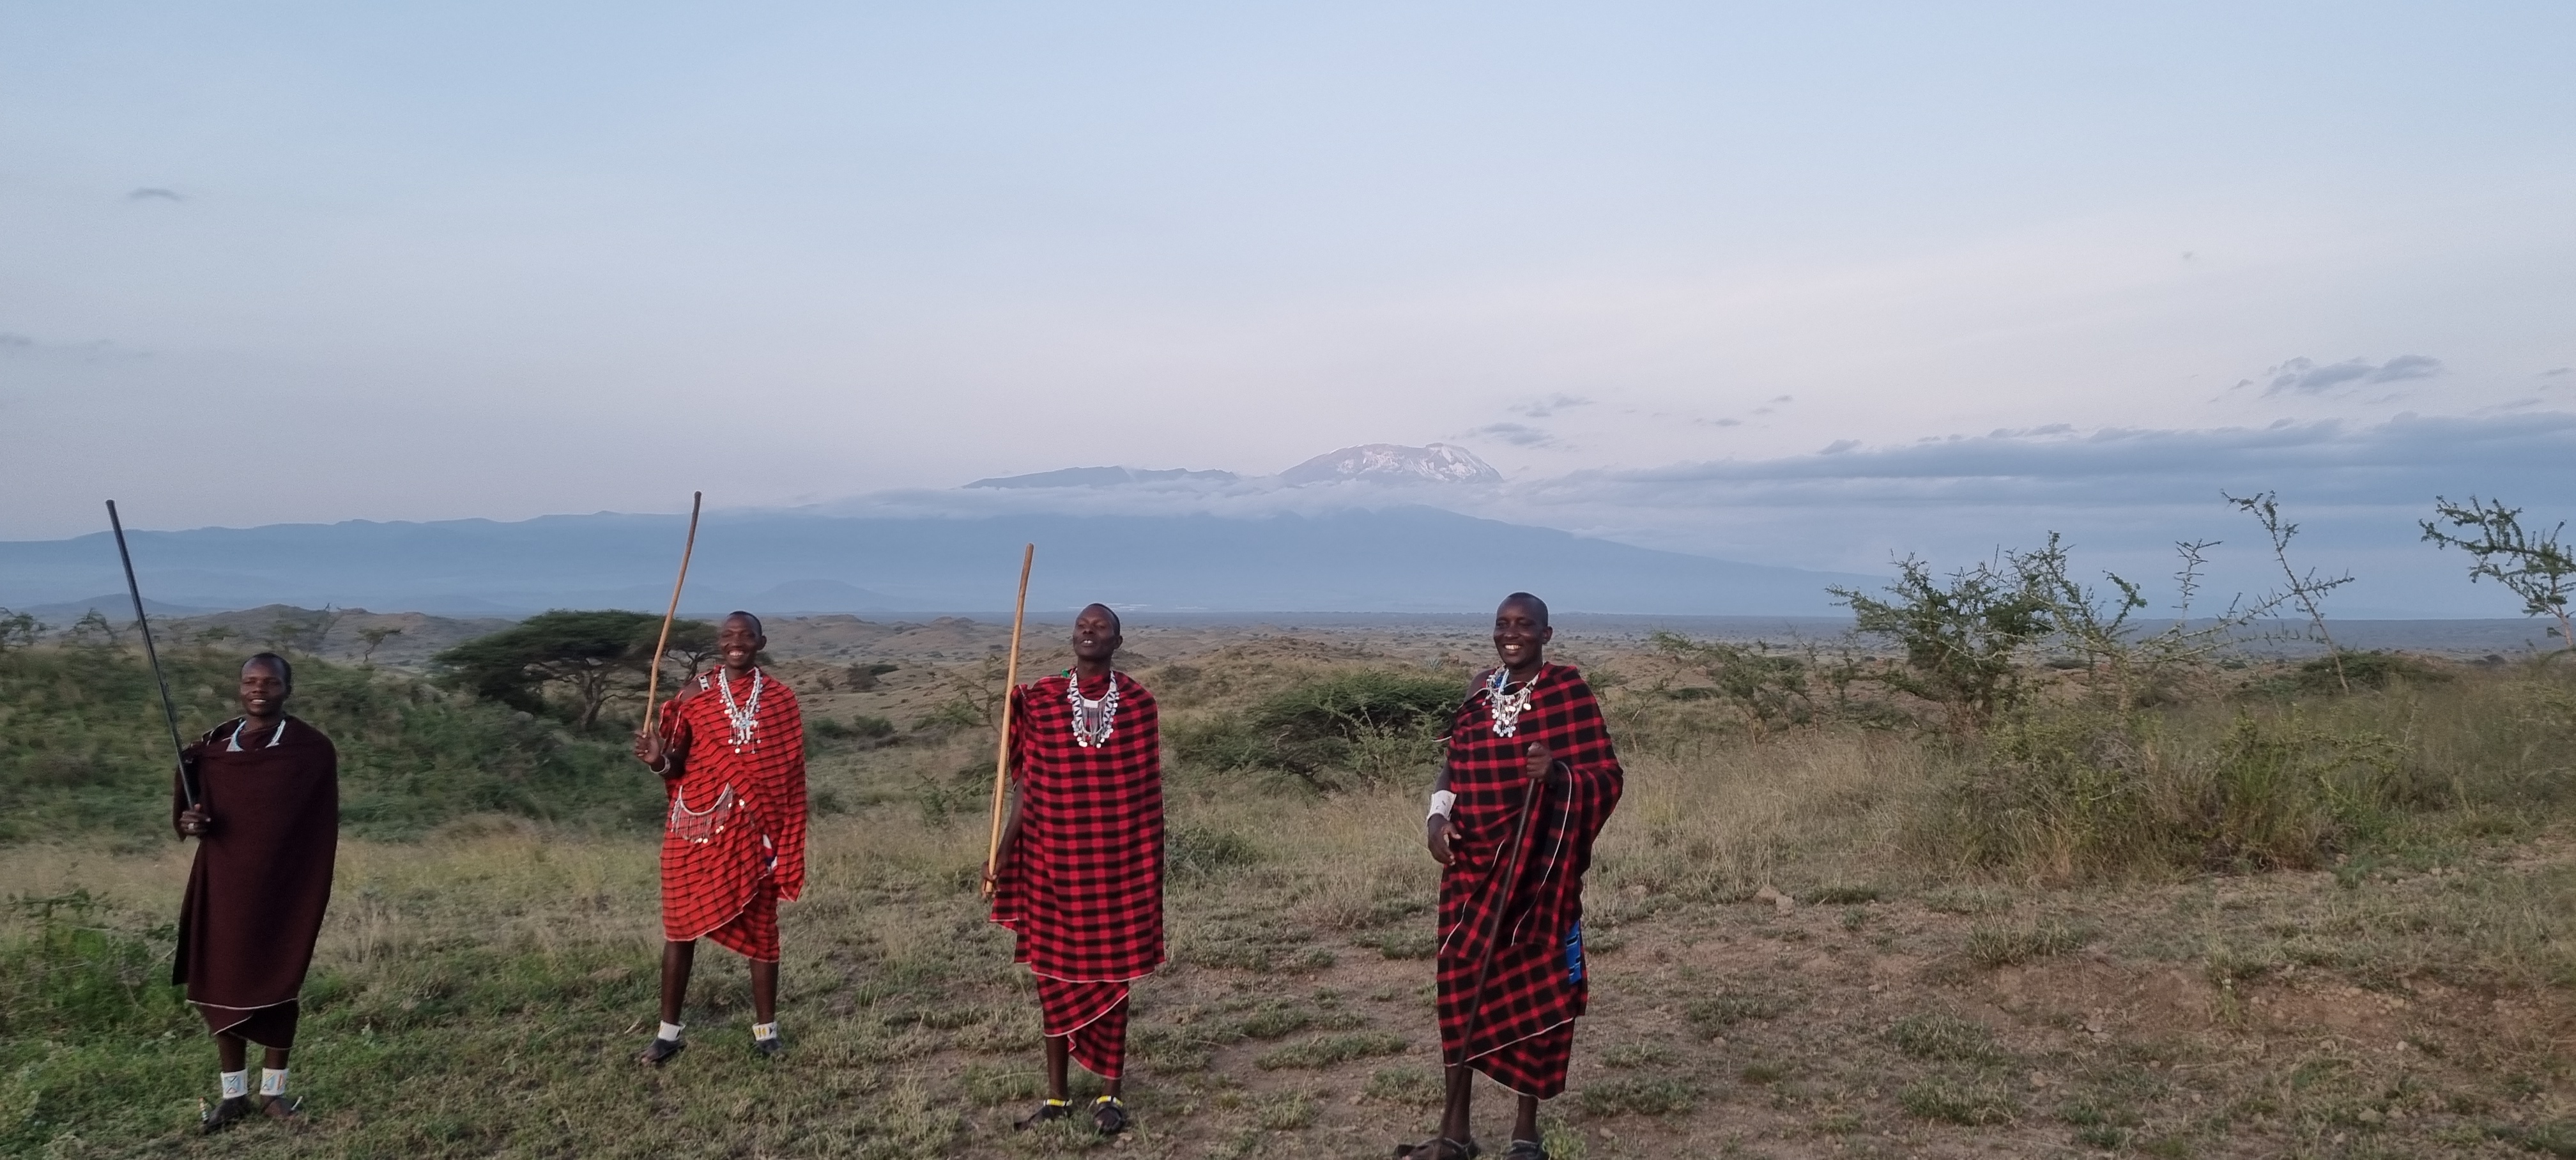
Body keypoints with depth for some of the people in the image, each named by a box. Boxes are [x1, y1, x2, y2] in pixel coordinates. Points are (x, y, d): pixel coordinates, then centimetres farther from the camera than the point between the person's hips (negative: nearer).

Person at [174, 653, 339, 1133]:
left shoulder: (313, 750, -7)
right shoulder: (213, 746, 4)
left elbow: (323, 832, -6)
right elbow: (189, 812, 11)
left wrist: (314, 897, -9)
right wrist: (188, 821, -13)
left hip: (282, 889, -3)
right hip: (223, 885, 3)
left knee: (277, 985, 5)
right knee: (222, 985, 7)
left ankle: (273, 1090, 19)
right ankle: (233, 1094, 20)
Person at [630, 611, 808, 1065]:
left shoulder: (781, 699, 3)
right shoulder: (694, 696, 2)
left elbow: (790, 775, 5)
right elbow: (678, 764, 5)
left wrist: (786, 842, 1)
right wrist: (658, 760, -19)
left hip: (755, 829, 0)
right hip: (697, 825, 0)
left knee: (760, 926, 5)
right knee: (681, 924, 5)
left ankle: (766, 1029, 16)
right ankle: (668, 1031, 17)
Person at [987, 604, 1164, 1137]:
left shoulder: (1138, 703, -3)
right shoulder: (1039, 701, -2)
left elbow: (1147, 792, 1)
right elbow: (1027, 788, 1)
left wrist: (1151, 865, 2)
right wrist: (1003, 855, -5)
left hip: (1118, 861, -1)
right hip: (1053, 859, 1)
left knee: (1112, 974, 8)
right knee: (1057, 973, 10)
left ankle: (1110, 1093, 21)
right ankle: (1057, 1095, 23)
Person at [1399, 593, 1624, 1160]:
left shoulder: (1568, 691, -7)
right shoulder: (1481, 691, 8)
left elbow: (1607, 777, -10)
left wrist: (1559, 773, -29)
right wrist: (1438, 816, -2)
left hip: (1538, 867, -5)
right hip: (1474, 864, 5)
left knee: (1532, 987, 3)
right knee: (1464, 983, 6)